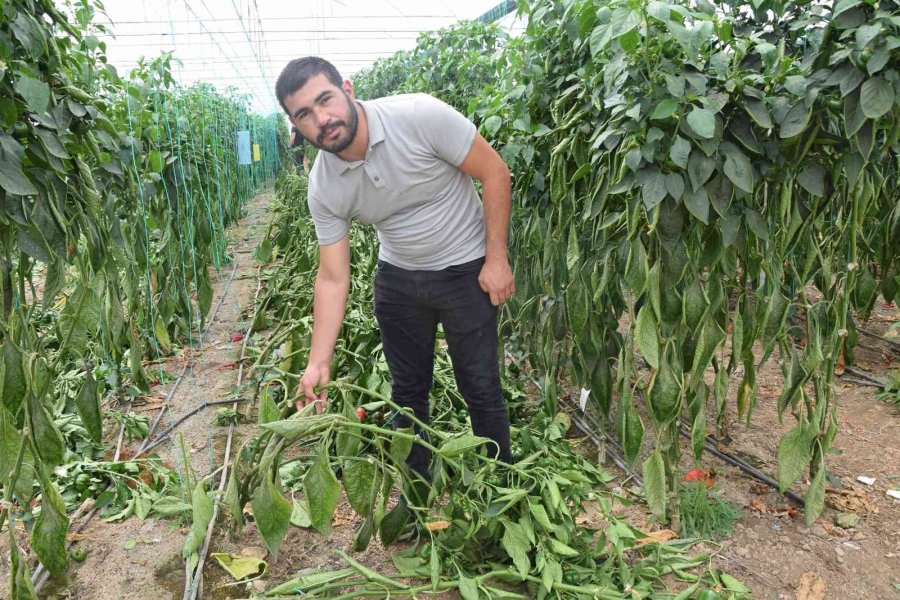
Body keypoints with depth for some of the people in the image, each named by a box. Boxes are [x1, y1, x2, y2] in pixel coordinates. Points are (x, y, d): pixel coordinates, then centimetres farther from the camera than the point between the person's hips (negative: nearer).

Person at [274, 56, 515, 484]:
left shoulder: (421, 116, -25)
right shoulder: (323, 188, -12)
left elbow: (494, 172, -16)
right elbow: (332, 278, -9)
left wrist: (497, 259, -16)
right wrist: (318, 363, -15)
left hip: (465, 269, -3)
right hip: (397, 277, 4)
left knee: (481, 389, 2)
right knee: (408, 389, 13)